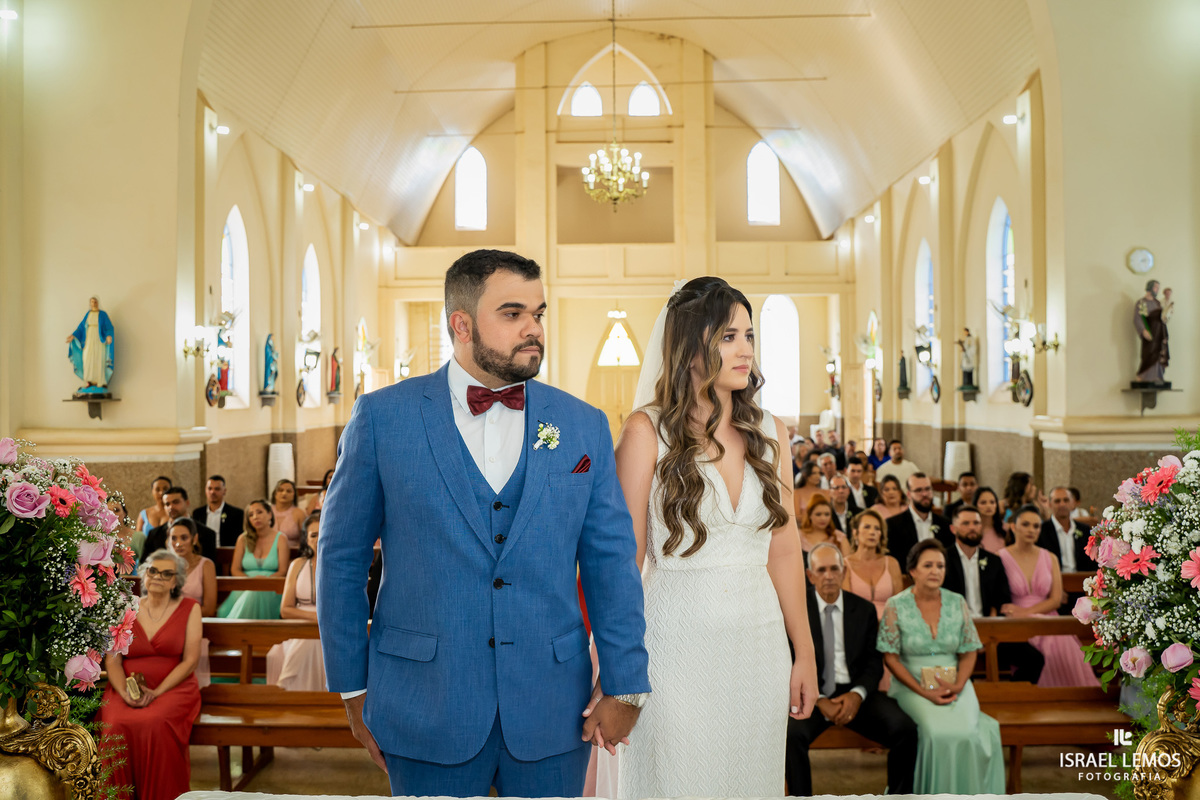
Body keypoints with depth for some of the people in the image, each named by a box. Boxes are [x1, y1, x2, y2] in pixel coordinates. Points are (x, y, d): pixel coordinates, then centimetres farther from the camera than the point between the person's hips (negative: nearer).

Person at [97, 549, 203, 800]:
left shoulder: (189, 609, 6)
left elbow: (190, 660, -1)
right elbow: (112, 660, 5)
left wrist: (156, 692, -13)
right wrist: (125, 692, -13)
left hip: (173, 687, -2)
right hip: (127, 687, 2)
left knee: (156, 725, -33)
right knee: (116, 727, -29)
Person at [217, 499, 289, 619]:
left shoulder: (280, 538, 10)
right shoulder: (243, 539, 18)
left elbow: (282, 571, 2)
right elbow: (235, 569, 11)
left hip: (270, 590, -2)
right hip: (245, 589, 2)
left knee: (254, 596, -38)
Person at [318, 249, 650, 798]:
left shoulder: (584, 427, 1)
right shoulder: (381, 418, -5)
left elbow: (611, 562, 2)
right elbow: (341, 557, 1)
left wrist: (625, 689, 1)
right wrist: (353, 688, 2)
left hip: (552, 713, 2)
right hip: (426, 712, -1)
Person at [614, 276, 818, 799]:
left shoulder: (768, 432, 5)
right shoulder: (648, 431, -8)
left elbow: (783, 551, 9)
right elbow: (626, 559, -8)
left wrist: (804, 654, 10)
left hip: (760, 644, 4)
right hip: (677, 644, -4)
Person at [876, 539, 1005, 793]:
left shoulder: (957, 603, 6)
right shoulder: (896, 606, -3)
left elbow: (969, 652, 9)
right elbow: (890, 658, -4)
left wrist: (958, 686, -10)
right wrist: (924, 692, -13)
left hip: (955, 685, 2)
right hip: (913, 685, -2)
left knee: (967, 730, -26)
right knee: (938, 732, -28)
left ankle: (967, 792, -4)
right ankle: (935, 793, -7)